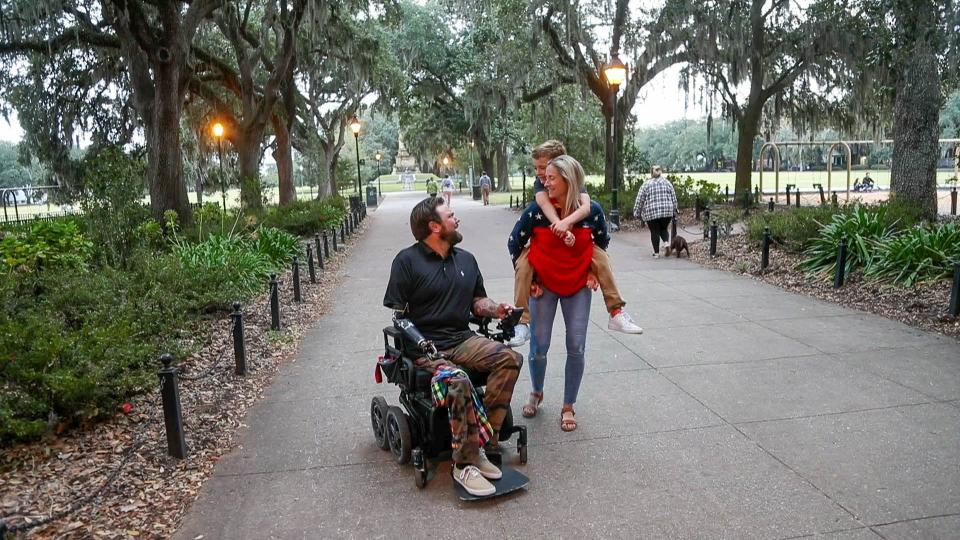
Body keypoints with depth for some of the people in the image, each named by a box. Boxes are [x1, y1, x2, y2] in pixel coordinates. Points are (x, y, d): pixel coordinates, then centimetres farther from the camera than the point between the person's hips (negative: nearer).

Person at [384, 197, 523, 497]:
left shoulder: (466, 259, 17)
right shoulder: (407, 260, -1)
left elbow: (477, 301, 24)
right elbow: (396, 313, -3)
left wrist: (496, 309, 2)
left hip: (461, 339, 6)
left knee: (510, 358, -21)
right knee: (458, 382, -34)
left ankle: (482, 441, -19)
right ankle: (466, 463, -19)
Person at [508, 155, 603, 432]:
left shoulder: (592, 210, -13)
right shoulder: (537, 210, -16)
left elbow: (602, 242, 8)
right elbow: (514, 242, -2)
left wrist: (593, 272, 2)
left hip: (578, 287, 1)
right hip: (543, 285, -1)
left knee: (576, 348, 0)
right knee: (539, 346, 2)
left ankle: (568, 406, 18)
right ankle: (536, 393, 32)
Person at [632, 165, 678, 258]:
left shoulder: (646, 184, 3)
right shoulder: (667, 182, 9)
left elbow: (640, 200, 2)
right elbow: (673, 197, 11)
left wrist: (637, 212, 8)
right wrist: (674, 210, 20)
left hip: (651, 213, -2)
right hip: (666, 211, 2)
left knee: (654, 232, 6)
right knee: (664, 229, 19)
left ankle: (656, 252, 7)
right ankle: (667, 242, -7)